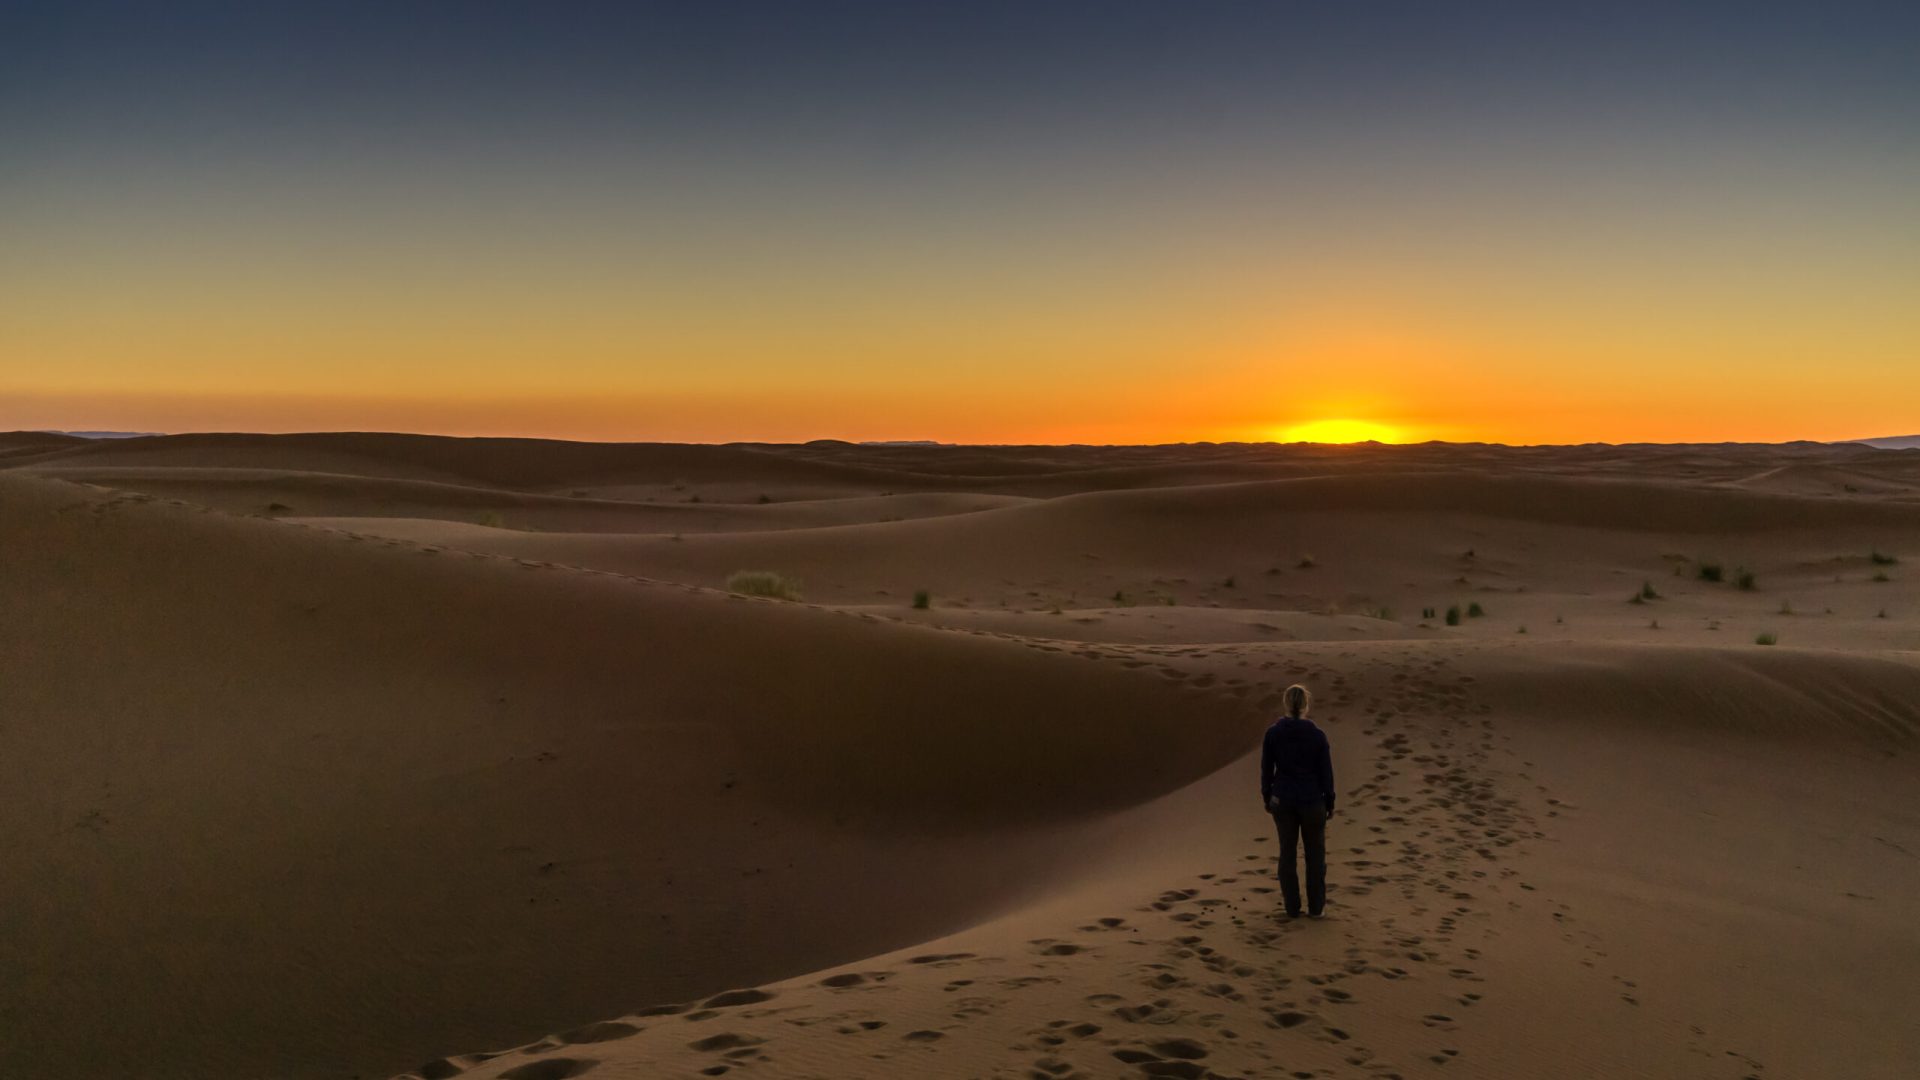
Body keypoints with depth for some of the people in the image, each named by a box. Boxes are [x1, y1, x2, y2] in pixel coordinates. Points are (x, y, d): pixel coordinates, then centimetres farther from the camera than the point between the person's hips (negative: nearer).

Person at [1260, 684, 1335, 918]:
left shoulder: (1272, 734, -10)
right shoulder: (1317, 736, -14)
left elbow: (1266, 769, -2)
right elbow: (1326, 772, -7)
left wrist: (1267, 798, 11)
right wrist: (1329, 802, 6)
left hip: (1282, 801, 2)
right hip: (1312, 801, -1)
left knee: (1287, 852, 13)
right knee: (1315, 853, 15)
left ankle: (1292, 907, 18)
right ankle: (1316, 906, 21)